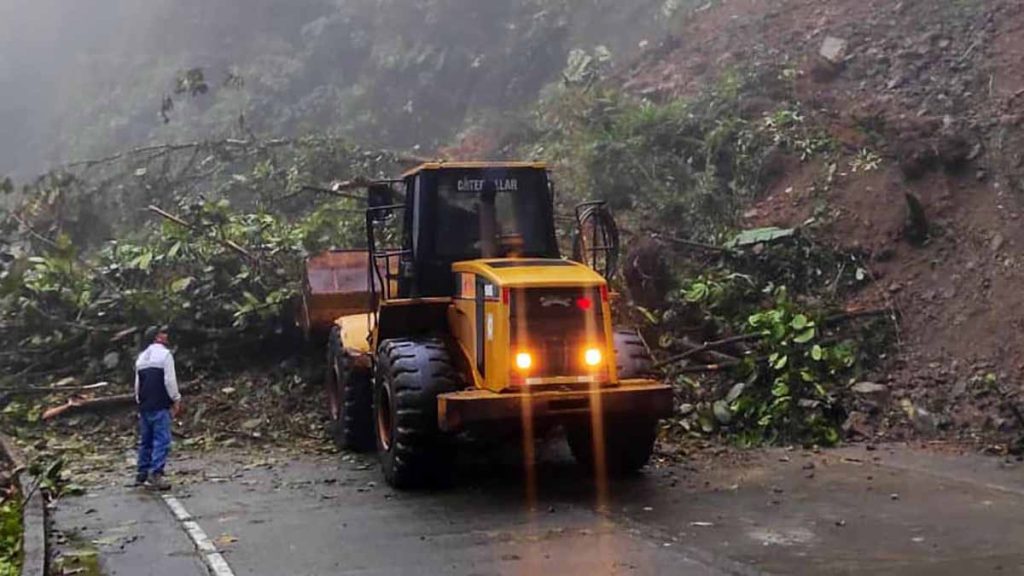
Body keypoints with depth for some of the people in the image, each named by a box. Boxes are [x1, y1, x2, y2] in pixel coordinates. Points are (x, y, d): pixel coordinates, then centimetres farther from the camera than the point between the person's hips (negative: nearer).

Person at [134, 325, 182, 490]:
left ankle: (141, 474, 18)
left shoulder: (142, 357, 17)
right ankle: (155, 475, -14)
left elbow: (137, 383, 18)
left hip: (144, 405, 8)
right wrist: (176, 400, -4)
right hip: (160, 405, -8)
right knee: (162, 440, -8)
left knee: (145, 441, 14)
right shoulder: (164, 354, -7)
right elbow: (169, 380, -12)